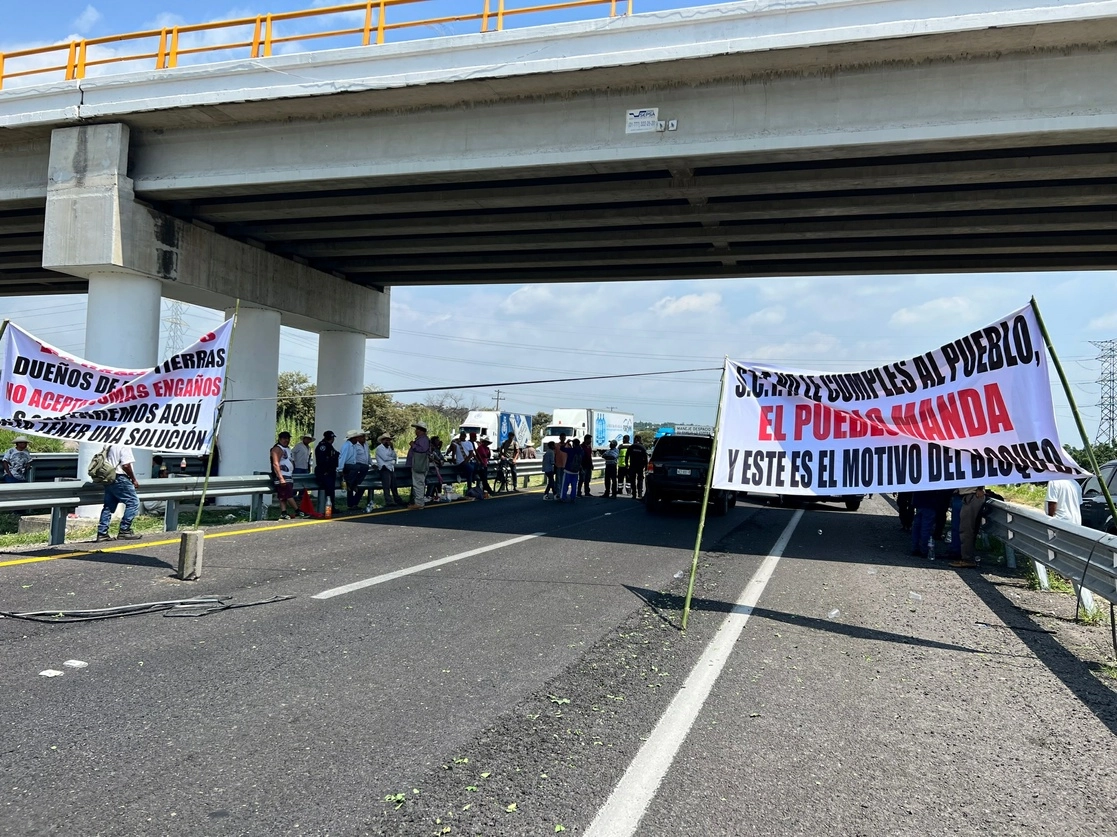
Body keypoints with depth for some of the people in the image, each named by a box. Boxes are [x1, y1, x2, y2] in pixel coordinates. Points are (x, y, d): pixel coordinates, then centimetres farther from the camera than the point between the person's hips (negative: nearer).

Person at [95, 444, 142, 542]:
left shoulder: (109, 446, 16)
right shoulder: (124, 446, -12)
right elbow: (125, 465, -18)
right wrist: (134, 479, -7)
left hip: (109, 479, 9)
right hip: (120, 478, -9)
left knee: (108, 506, 12)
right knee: (133, 502, -3)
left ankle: (102, 533, 11)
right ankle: (124, 531, -5)